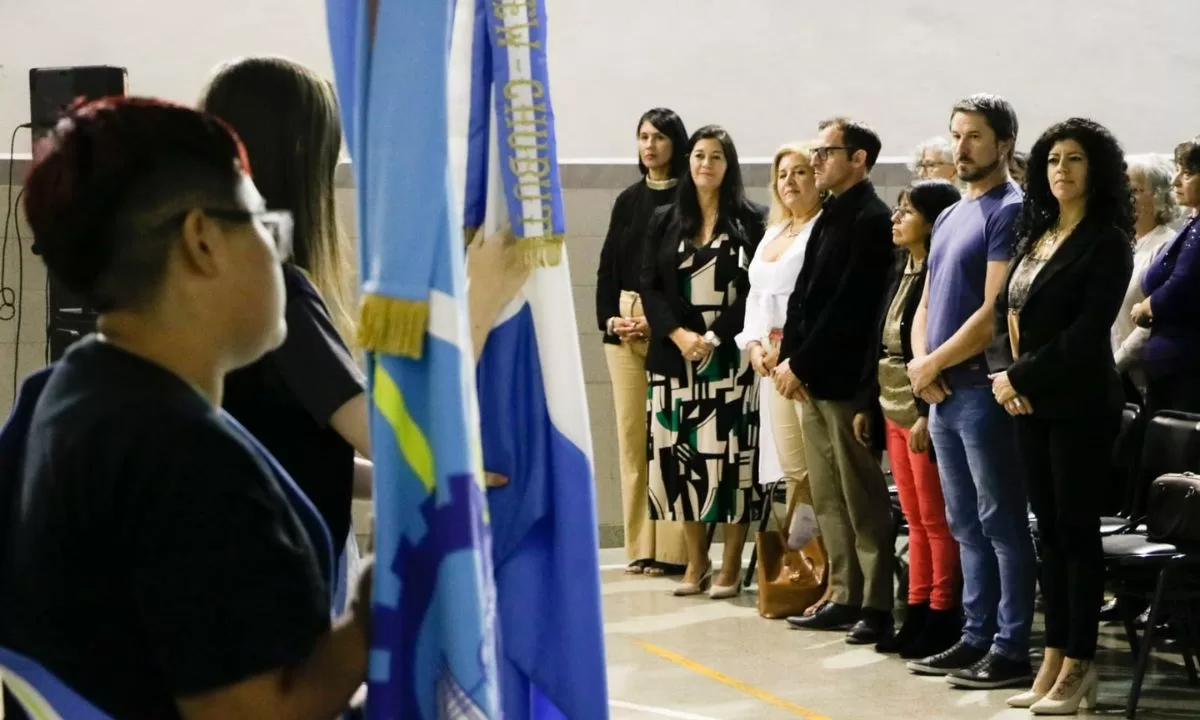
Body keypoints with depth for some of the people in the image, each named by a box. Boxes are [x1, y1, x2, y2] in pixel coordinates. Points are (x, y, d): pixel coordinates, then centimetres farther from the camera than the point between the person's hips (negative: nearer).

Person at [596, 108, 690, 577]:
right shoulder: (628, 201, 15)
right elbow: (607, 266, 15)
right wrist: (610, 317, 0)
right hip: (624, 326, 6)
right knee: (631, 434, 4)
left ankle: (672, 548, -7)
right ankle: (640, 547, 7)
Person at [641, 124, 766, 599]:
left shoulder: (749, 221, 3)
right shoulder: (664, 222, 12)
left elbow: (755, 289, -4)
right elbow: (650, 286, 5)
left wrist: (715, 336, -13)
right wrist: (679, 334, -10)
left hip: (731, 355, -3)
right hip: (676, 355, 3)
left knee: (729, 455, -6)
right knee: (683, 455, 1)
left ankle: (731, 565, -1)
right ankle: (696, 561, 10)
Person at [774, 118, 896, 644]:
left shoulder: (872, 221, -12)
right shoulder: (830, 217, 15)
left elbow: (849, 306, -18)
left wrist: (803, 364, -15)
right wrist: (789, 359, 2)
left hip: (845, 379, -9)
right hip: (812, 378, 9)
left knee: (863, 499, -4)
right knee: (828, 499, 11)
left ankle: (877, 606, 0)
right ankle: (845, 596, 18)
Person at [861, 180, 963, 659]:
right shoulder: (899, 270, 14)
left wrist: (929, 414, -23)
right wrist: (868, 403, 16)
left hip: (928, 411, -9)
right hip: (895, 408, 9)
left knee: (936, 520, -3)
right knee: (916, 520, 12)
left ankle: (942, 620, 2)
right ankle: (917, 615, 17)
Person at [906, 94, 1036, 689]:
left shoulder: (1011, 211, -9)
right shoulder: (950, 218, 17)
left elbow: (995, 310, -16)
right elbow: (927, 302, 19)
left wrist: (934, 364, -10)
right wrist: (919, 361, -1)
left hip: (983, 389, -9)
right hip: (942, 392, 9)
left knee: (1001, 523, -5)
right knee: (966, 525, 12)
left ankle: (1012, 649, -3)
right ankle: (976, 638, 18)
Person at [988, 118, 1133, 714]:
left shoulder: (1107, 241, -8)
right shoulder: (1034, 234, 14)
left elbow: (1086, 333, -15)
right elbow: (1003, 311, 13)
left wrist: (1023, 377, -13)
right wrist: (1004, 374, -4)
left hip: (1079, 403, -7)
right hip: (1029, 402, 7)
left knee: (1076, 529, -2)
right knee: (1049, 530, 9)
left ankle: (1078, 666, 3)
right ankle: (1053, 661, 14)